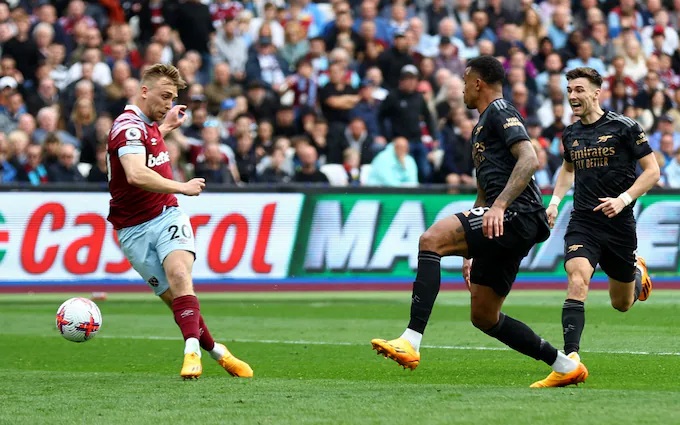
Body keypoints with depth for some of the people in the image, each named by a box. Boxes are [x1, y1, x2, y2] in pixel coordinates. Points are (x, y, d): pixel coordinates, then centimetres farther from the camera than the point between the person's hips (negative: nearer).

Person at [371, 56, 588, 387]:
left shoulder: (500, 111, 0)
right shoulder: (481, 126, 30)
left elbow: (530, 160, -17)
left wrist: (499, 205, -27)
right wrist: (471, 252, 32)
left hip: (516, 213, -11)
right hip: (509, 226, 11)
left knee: (432, 239, -25)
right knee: (483, 317, 12)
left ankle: (410, 342, -36)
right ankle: (565, 366, 21)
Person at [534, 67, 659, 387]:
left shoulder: (624, 127, -8)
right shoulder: (570, 134, 7)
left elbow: (652, 171, -6)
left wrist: (623, 199, -18)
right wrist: (555, 200, 11)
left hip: (619, 223, -2)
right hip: (582, 222, 2)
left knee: (622, 304, 13)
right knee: (577, 282, -25)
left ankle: (637, 271, 49)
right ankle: (571, 358, -31)